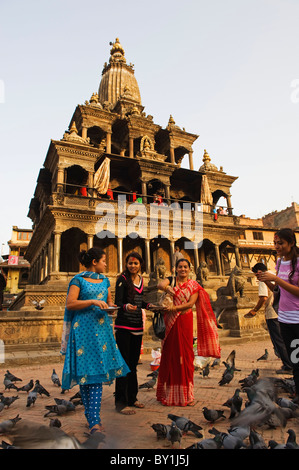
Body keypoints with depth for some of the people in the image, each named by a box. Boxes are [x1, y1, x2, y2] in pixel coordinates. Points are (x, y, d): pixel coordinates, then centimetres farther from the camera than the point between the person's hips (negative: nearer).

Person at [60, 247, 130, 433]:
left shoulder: (104, 280, 14)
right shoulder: (78, 280, -3)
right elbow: (70, 304, -10)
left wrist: (110, 306, -1)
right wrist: (92, 302, -19)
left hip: (101, 329, 5)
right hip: (83, 329, -4)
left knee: (97, 371, 1)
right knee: (84, 371, 1)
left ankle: (94, 420, 7)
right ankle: (92, 416, 16)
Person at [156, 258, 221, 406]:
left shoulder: (194, 285, 7)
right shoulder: (171, 280, 7)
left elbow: (191, 303, -6)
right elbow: (160, 284, -14)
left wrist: (175, 308, -17)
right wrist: (167, 287, -32)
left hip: (185, 323, 0)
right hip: (170, 323, 0)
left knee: (185, 355, 1)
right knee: (169, 355, 3)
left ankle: (186, 395, 10)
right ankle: (169, 394, 14)